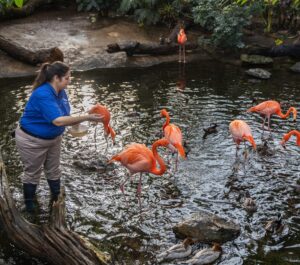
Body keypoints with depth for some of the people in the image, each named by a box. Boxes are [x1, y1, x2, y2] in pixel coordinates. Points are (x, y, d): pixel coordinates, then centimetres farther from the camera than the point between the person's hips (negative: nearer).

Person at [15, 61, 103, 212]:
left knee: (53, 170, 20)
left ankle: (56, 198, 39)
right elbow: (58, 120, -41)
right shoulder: (43, 95, -33)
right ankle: (29, 204, 32)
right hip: (32, 141, -7)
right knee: (32, 173, 11)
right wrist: (86, 118, -40)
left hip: (53, 138, 7)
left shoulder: (61, 92, -6)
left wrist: (83, 120, -22)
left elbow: (64, 118, -3)